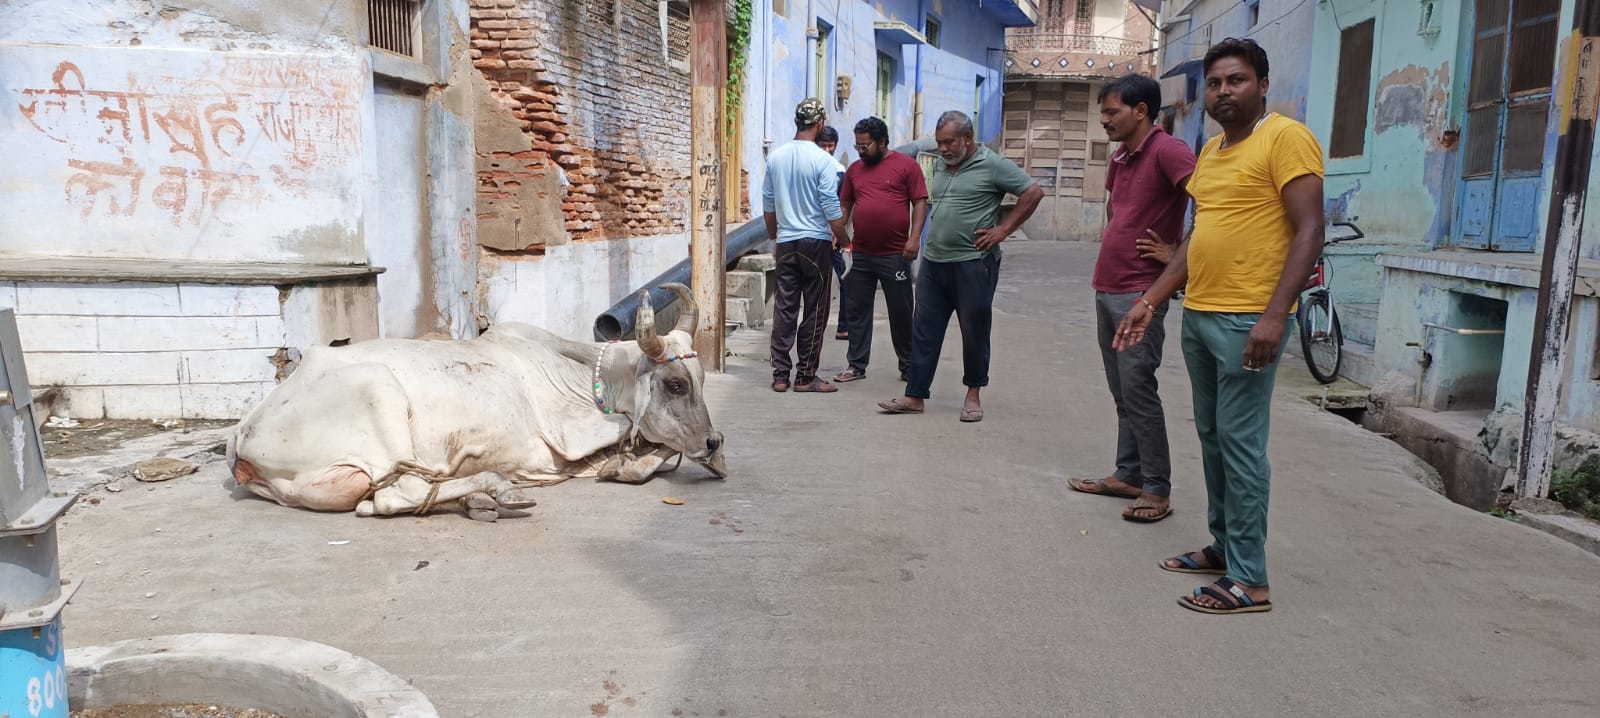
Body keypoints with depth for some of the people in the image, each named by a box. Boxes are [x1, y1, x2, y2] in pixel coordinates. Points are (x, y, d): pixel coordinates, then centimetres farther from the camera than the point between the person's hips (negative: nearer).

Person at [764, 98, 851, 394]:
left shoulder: (775, 157, 4)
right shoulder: (822, 160, -11)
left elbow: (768, 204, 12)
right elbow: (832, 209, -12)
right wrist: (844, 241, 0)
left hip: (786, 243, 5)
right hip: (816, 242, -5)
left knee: (784, 309, 8)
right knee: (814, 311, 3)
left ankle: (780, 375, 10)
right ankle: (806, 376, 7)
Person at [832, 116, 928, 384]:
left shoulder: (907, 165, -2)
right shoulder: (854, 169, 11)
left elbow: (920, 203, -4)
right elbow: (844, 205, 15)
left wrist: (914, 237, -14)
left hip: (895, 254, -4)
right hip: (860, 254, 4)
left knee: (901, 312, 5)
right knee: (857, 310, 8)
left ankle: (908, 366, 18)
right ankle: (857, 365, 18)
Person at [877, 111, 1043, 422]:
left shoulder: (993, 165, -7)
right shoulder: (942, 168, 14)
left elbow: (1033, 192, -9)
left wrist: (1003, 229, -12)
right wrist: (929, 235, 13)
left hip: (972, 264, -7)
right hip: (933, 262, 7)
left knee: (974, 332, 5)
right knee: (924, 331, 6)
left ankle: (973, 395, 20)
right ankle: (914, 396, 11)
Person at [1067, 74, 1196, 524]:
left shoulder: (1166, 150, -13)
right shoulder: (1119, 158, 15)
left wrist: (1179, 254, -18)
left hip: (1139, 294, -9)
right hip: (1106, 289, 9)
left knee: (1138, 391, -8)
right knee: (1121, 391, 12)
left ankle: (1157, 490, 0)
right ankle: (1127, 475, 21)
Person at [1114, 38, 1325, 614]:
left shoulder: (1285, 138, -7)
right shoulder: (1210, 151, 17)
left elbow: (1309, 231, -14)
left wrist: (1275, 314, -23)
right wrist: (1150, 301, 16)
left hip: (1247, 321, -8)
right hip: (1197, 315, 8)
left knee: (1240, 442, -6)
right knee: (1212, 437, 13)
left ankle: (1249, 579, 0)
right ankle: (1222, 546, 25)